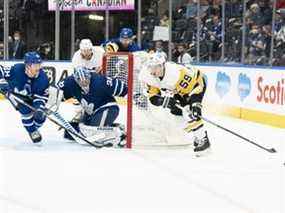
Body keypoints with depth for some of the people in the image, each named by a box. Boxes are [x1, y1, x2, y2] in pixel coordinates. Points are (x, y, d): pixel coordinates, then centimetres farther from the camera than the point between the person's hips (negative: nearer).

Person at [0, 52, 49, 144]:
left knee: (40, 117, -5)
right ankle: (32, 132, 3)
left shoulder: (43, 78, -28)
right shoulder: (16, 69, -34)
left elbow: (41, 96, -24)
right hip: (15, 94, -2)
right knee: (26, 111, -23)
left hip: (31, 98, 2)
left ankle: (34, 126, 31)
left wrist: (39, 109, -39)